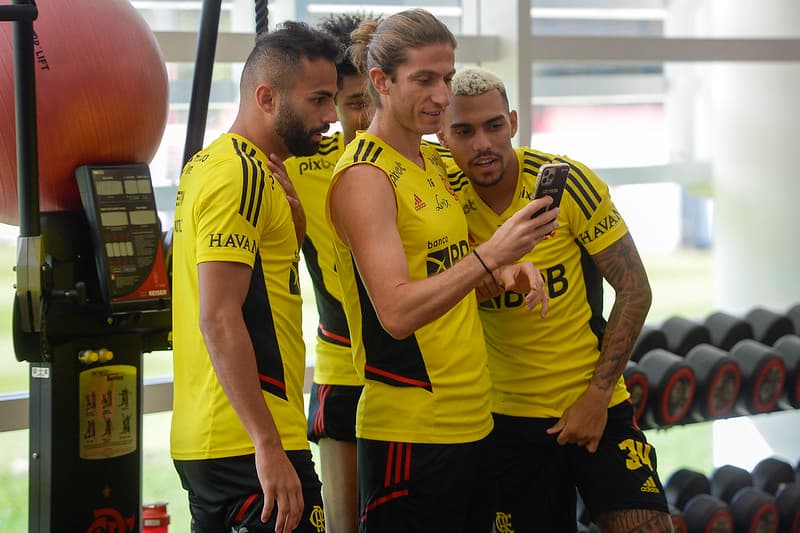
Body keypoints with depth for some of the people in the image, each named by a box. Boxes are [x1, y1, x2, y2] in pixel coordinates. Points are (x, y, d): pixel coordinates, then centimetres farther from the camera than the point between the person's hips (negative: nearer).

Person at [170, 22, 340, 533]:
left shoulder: (208, 163, 16)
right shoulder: (242, 175, -14)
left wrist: (290, 211, 6)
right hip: (250, 447, -10)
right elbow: (219, 319, -21)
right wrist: (269, 448, -23)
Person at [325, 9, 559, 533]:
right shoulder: (364, 176, -14)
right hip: (413, 431, -8)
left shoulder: (433, 162, 13)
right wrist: (491, 254, -31)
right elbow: (397, 313, -23)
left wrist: (501, 273, 0)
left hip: (474, 421, 9)